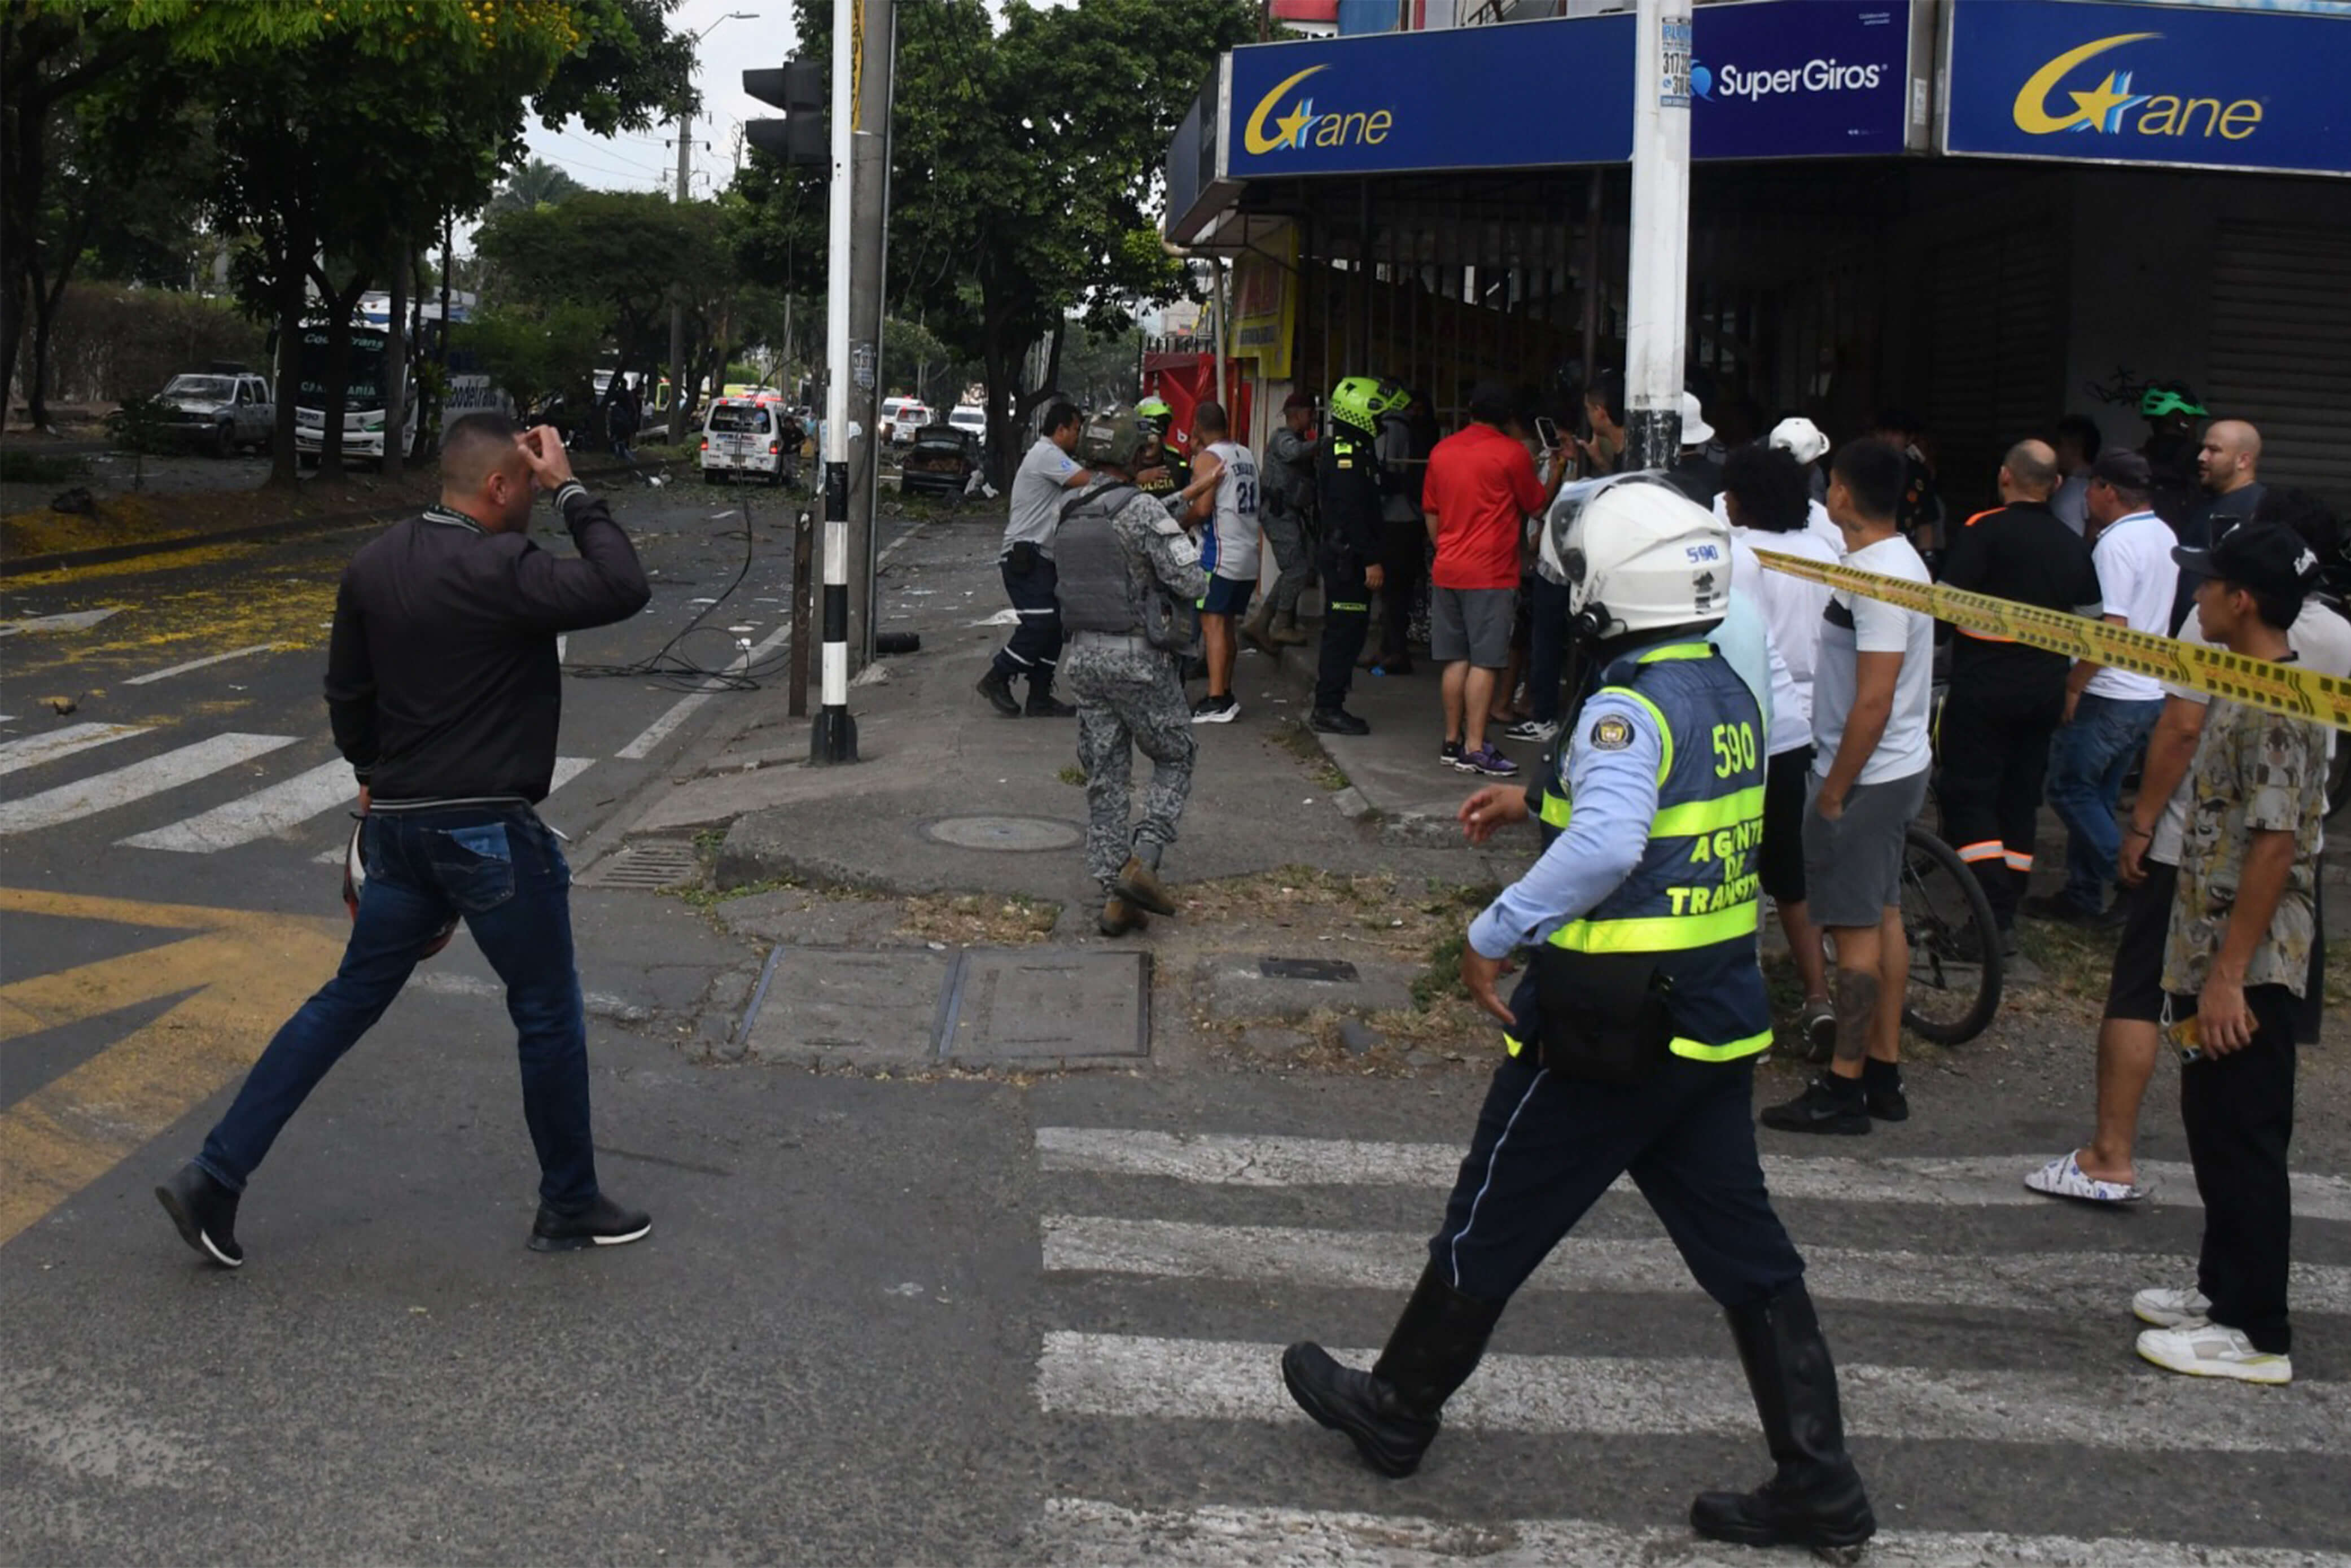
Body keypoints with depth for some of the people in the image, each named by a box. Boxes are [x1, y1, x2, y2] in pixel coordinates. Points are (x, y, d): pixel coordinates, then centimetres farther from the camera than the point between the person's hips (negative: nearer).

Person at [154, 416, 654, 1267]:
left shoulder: (373, 565, 6)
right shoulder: (502, 569, -19)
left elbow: (346, 692, 15)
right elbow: (623, 589, -20)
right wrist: (570, 490, -12)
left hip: (398, 823, 7)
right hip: (491, 830, -7)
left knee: (349, 999, 15)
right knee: (549, 1016, 9)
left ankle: (215, 1178, 12)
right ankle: (569, 1206, 22)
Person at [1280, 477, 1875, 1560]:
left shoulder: (1631, 708, -20)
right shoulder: (1728, 694, 8)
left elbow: (1607, 844, -37)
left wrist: (1496, 932, -29)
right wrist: (1536, 799, 27)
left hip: (1609, 1028, -8)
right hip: (1716, 1018, 8)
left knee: (1492, 1225, 10)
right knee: (1743, 1248, 13)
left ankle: (1395, 1413, 28)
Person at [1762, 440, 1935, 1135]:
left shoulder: (1879, 578, -22)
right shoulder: (1896, 562, 10)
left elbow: (1874, 701, -25)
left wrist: (1833, 791, -19)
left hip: (1867, 776, -10)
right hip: (1896, 767, 10)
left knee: (1855, 928, -4)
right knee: (1883, 917, 15)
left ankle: (1845, 1089, 2)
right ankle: (1884, 1077, 23)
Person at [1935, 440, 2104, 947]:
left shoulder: (1982, 531, -11)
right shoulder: (2072, 544, 8)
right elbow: (2089, 623, 13)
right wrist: (2071, 689, 24)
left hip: (1983, 686, -6)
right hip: (2045, 690, 6)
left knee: (1969, 796, -3)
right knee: (2021, 799, 12)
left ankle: (1994, 916, -14)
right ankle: (2007, 913, 17)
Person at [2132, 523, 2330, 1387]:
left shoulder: (2276, 708, -20)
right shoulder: (2243, 691, 12)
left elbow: (2275, 846, -24)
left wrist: (2228, 974, -23)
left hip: (2248, 969, -10)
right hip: (2211, 956, 10)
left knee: (2243, 1142, -3)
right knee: (2214, 1130, 18)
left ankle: (2258, 1334, 5)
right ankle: (2224, 1288, 30)